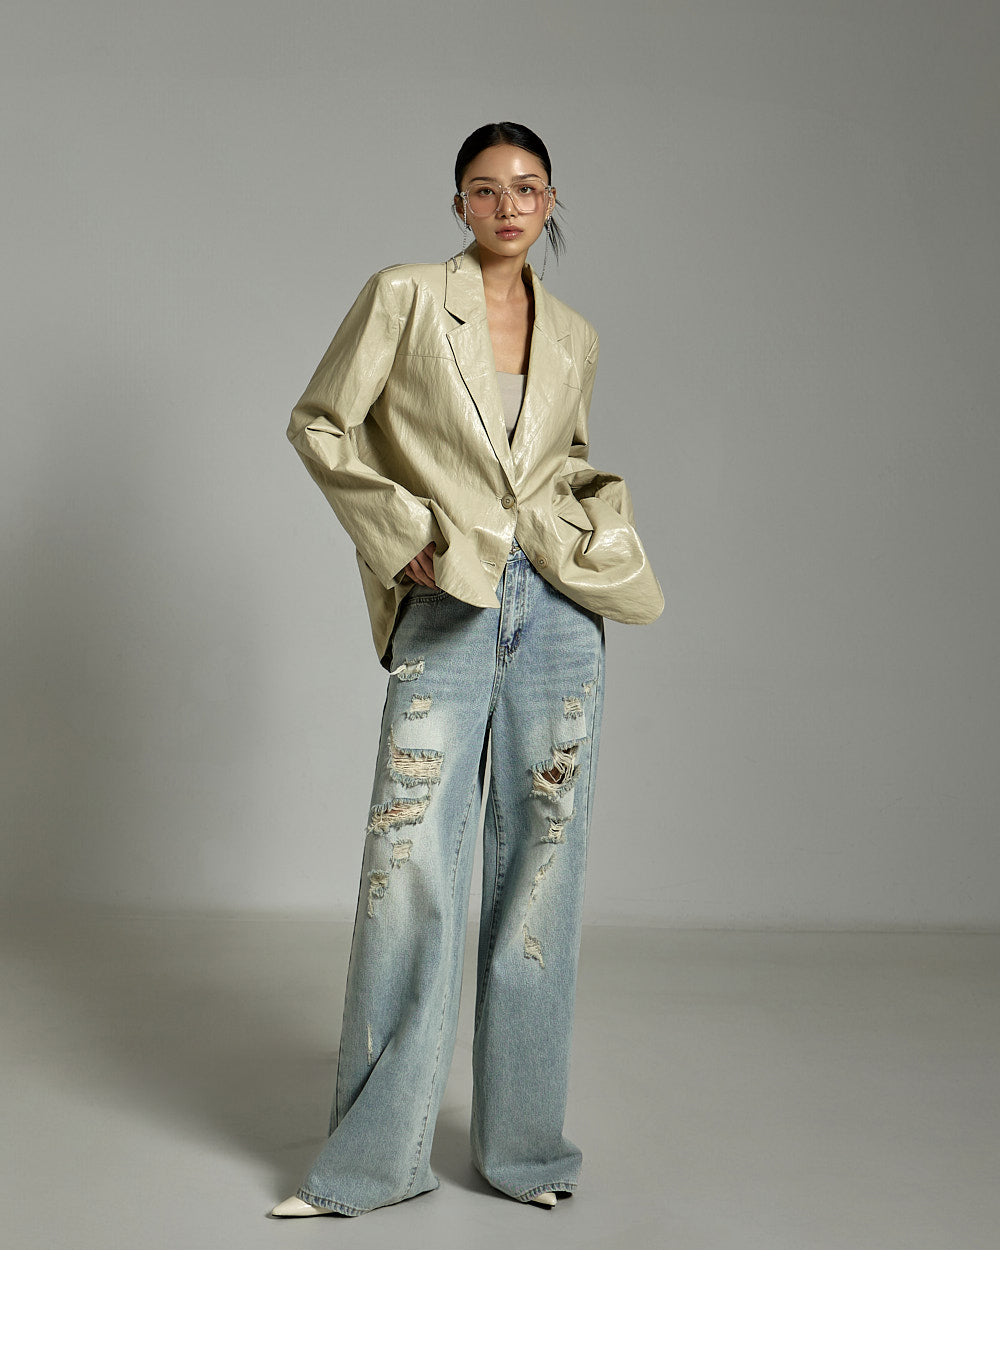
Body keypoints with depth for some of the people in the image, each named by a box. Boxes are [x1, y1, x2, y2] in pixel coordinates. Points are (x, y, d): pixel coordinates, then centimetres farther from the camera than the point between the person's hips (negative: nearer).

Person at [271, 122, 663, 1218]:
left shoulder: (574, 337, 13)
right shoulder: (403, 298, 2)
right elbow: (320, 425, 4)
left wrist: (595, 521, 5)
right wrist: (399, 533, -4)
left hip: (556, 611, 3)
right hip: (445, 611, -3)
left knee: (540, 865, 5)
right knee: (410, 868, -6)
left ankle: (521, 1141, 18)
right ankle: (373, 1157, 8)